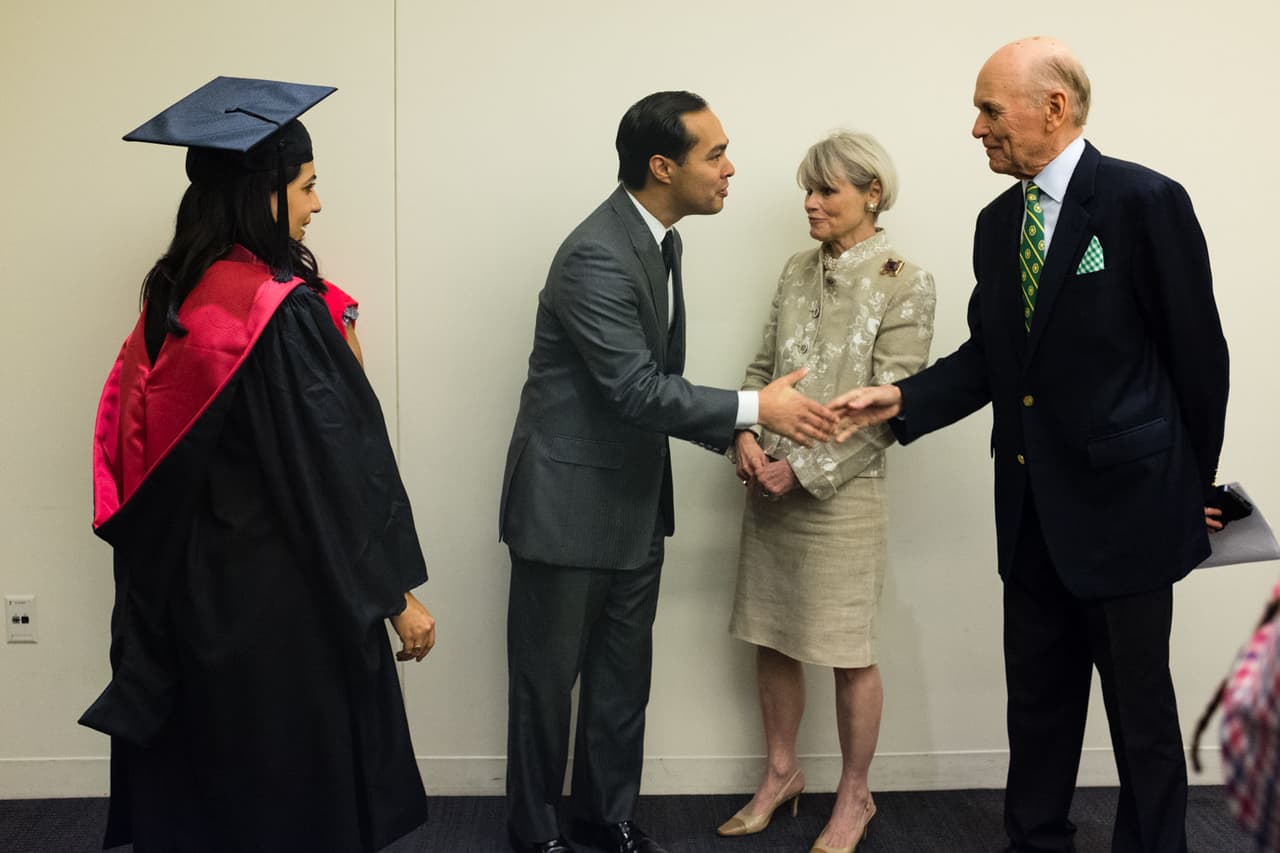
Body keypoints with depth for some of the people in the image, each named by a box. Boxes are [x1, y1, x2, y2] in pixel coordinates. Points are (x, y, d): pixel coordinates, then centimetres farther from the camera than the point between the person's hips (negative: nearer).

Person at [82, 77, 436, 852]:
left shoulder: (171, 295, 3)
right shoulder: (284, 310, -21)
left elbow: (137, 440, 10)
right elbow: (341, 466, -19)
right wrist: (397, 592, -12)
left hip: (191, 575, 8)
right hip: (283, 586, -8)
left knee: (205, 776, 20)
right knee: (301, 788, 8)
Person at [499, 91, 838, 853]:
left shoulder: (659, 238, 6)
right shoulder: (597, 257, -24)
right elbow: (636, 390, -27)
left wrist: (734, 436, 1)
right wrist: (755, 407, -22)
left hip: (636, 499, 8)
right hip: (571, 500, -8)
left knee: (624, 673, 17)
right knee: (549, 676, 8)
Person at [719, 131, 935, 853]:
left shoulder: (906, 285, -8)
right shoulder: (799, 271, 8)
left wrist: (805, 468, -15)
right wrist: (746, 436, -6)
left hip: (843, 491, -5)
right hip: (770, 488, 5)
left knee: (850, 653, 6)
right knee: (772, 639, 13)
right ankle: (782, 774, 32)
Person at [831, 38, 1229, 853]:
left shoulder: (1143, 201, -12)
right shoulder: (998, 221, 8)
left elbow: (1197, 354, -8)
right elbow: (989, 355, 10)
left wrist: (1196, 486, -1)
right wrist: (902, 397, -6)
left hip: (1123, 496, -6)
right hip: (1032, 505, 6)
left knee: (1140, 702, 8)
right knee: (1037, 693, 16)